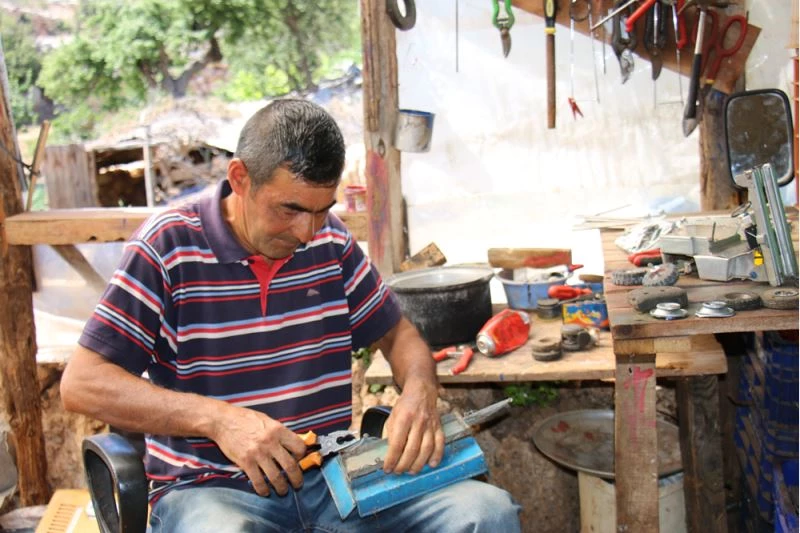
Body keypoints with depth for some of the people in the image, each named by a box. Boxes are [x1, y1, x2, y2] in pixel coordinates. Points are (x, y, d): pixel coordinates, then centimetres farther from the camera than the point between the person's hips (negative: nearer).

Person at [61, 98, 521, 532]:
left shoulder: (332, 240, 6)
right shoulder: (168, 247, -7)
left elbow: (397, 334, 17)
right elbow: (82, 384, -10)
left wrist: (419, 395, -7)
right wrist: (217, 417, -23)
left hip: (333, 474, 4)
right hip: (212, 486, -3)